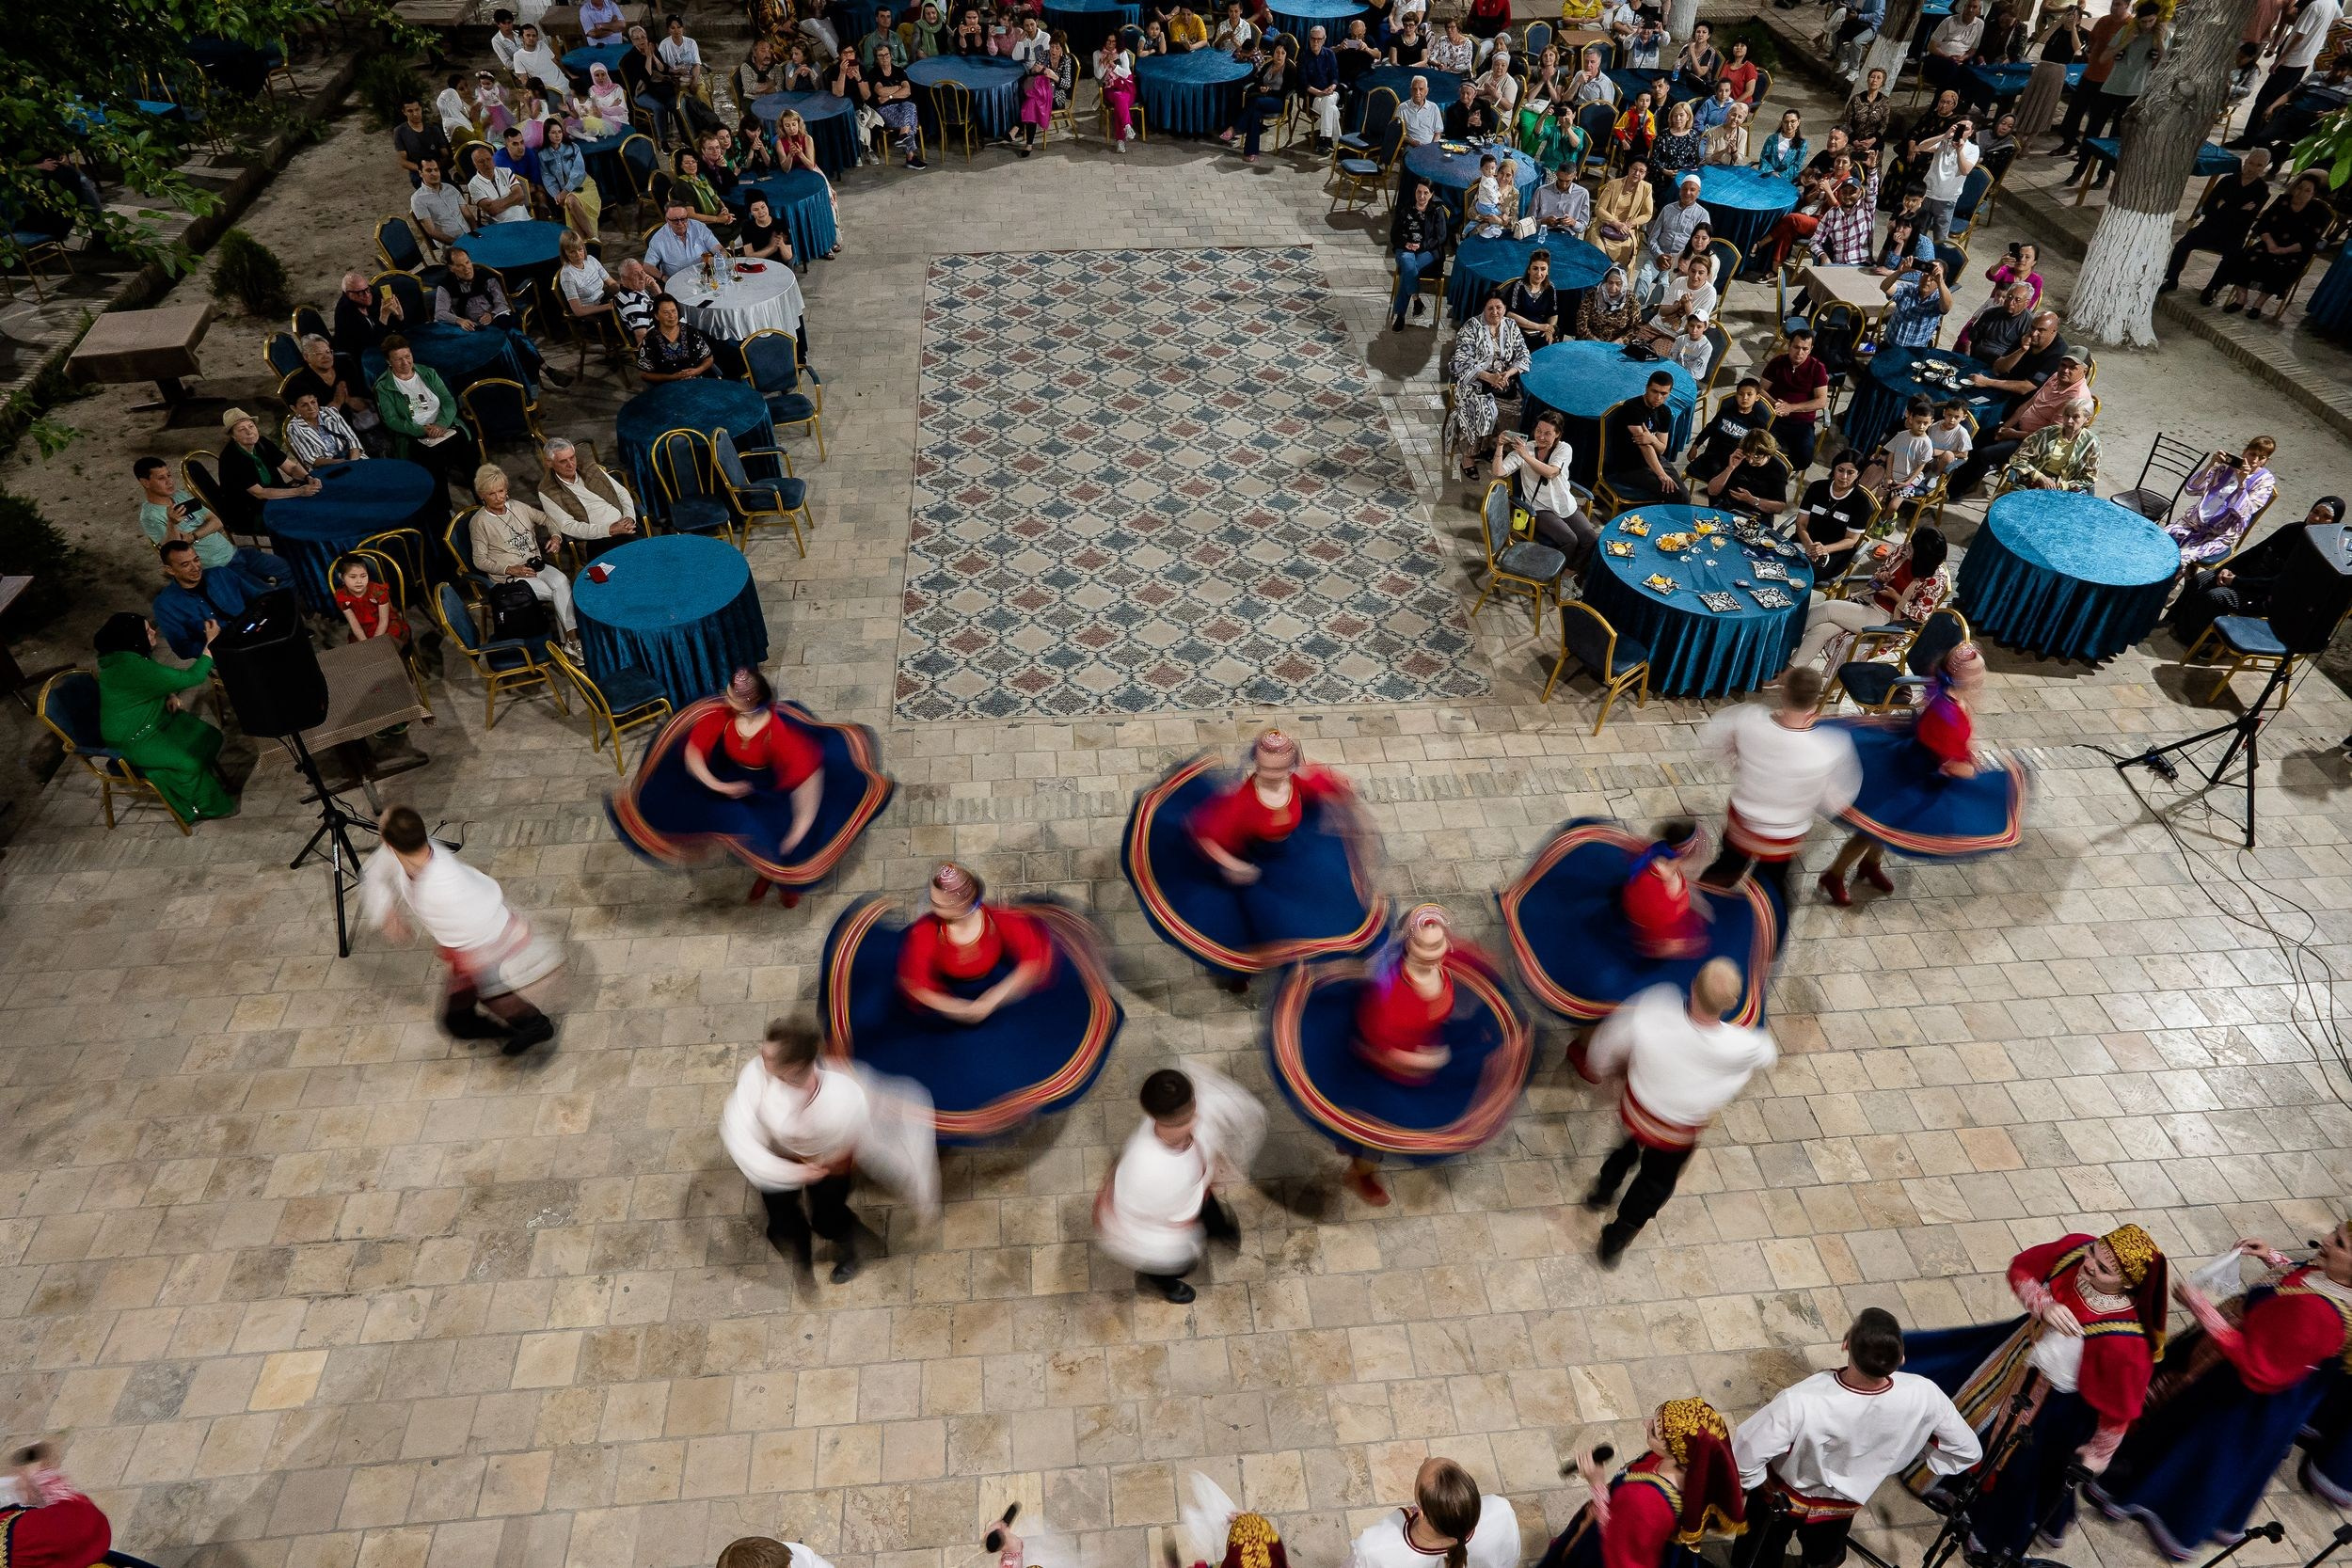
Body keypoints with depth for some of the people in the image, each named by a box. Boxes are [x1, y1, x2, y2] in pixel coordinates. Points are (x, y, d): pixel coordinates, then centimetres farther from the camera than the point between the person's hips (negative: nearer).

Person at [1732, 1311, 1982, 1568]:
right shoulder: (1923, 1395, -35)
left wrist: (1755, 1479, -14)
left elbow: (1744, 1454, -37)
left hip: (1784, 1497, -3)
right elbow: (1969, 1450, -16)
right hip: (1846, 1504, 3)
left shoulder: (1802, 1403, -46)